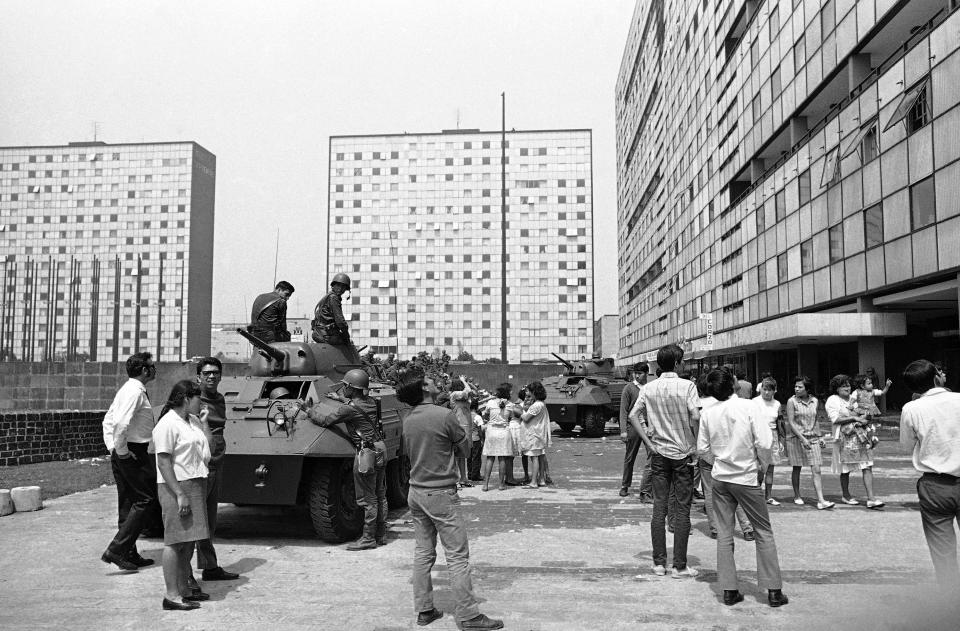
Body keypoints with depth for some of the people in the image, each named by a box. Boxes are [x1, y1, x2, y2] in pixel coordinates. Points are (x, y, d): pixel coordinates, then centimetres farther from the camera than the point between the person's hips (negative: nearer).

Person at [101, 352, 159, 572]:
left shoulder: (127, 389, 16)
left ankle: (130, 554, 21)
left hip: (121, 456, 10)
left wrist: (112, 448, 14)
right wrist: (122, 452, -18)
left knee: (129, 503, 14)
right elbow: (121, 423, -27)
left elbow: (108, 420, 20)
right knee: (145, 500, -5)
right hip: (132, 454, -10)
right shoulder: (135, 391, -16)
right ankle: (116, 550, -8)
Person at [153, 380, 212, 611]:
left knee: (189, 541, 13)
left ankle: (183, 588, 22)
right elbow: (163, 462, -18)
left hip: (196, 485, 9)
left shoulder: (194, 421, 16)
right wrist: (180, 494, -22)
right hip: (177, 487, -9)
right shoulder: (168, 424, -13)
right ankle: (172, 595, 0)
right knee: (175, 541, -5)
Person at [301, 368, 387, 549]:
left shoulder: (348, 408, -16)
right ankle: (381, 535, 23)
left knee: (367, 499, -1)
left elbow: (325, 419, -10)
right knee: (379, 495, 14)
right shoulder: (370, 403, 8)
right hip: (380, 448, 9)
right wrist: (340, 398, 39)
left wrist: (309, 410, 5)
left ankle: (368, 539, 6)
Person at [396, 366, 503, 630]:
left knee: (423, 553, 14)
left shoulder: (408, 419, 4)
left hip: (415, 492, 7)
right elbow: (464, 450, -6)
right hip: (441, 493, -7)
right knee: (458, 556, -1)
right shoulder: (445, 416, -18)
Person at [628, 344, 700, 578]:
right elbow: (695, 417, -20)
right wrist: (697, 443, -7)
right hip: (683, 453, -4)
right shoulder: (687, 386, -10)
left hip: (659, 453, 4)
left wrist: (649, 442, 0)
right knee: (683, 509, 3)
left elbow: (634, 416, -2)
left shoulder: (649, 388, 2)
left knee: (659, 507, 9)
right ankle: (679, 566, 6)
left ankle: (659, 563, 13)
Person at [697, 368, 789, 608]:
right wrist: (762, 467, 0)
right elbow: (765, 443, -17)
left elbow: (702, 448, 2)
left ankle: (729, 591, 12)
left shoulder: (708, 413, -4)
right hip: (747, 478, -3)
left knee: (724, 534, 10)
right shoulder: (748, 406, -14)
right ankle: (773, 591, 12)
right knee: (764, 532, 10)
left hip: (720, 478, 3)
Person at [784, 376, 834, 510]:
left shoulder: (815, 401, 7)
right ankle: (797, 496, 24)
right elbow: (791, 422, -11)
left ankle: (821, 501, -11)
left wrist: (819, 436, 13)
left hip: (812, 438, 3)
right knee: (797, 469, 7)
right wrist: (802, 438, -18)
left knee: (816, 470, -6)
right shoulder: (792, 401, -6)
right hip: (796, 438, -3)